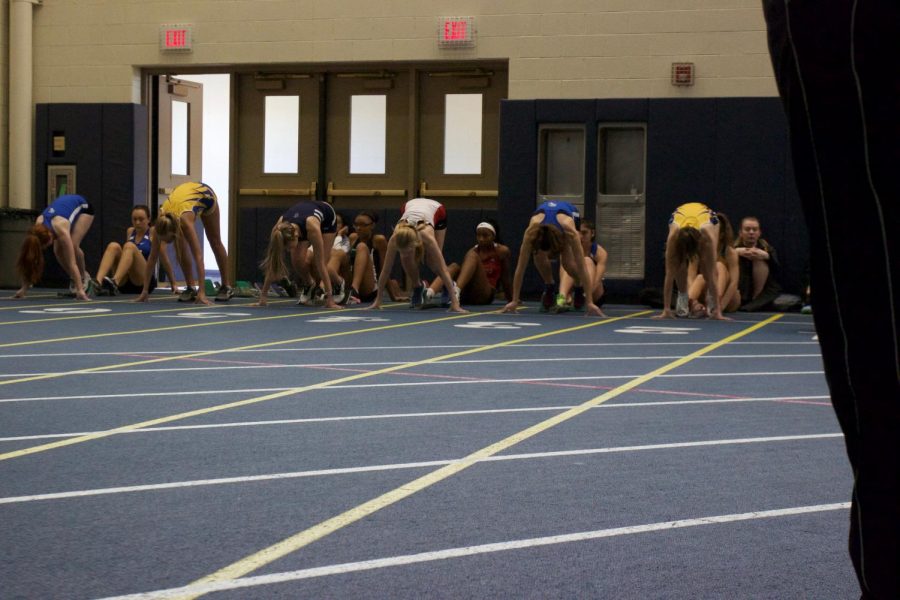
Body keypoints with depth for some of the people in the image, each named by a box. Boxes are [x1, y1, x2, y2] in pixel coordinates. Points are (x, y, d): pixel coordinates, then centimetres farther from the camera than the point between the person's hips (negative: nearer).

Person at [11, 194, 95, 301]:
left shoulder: (60, 230, -43)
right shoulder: (38, 229, -30)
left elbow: (71, 263, -44)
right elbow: (30, 258, -23)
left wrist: (80, 290, -48)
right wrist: (24, 288, -24)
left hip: (82, 207, -5)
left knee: (73, 246, -25)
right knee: (58, 250, -14)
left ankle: (84, 277, -1)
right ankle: (74, 279, 6)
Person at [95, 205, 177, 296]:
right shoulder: (130, 232, 17)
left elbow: (165, 260, 5)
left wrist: (173, 285, 7)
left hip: (145, 282, -4)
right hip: (124, 283, 4)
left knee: (130, 246, -28)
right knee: (113, 246, -20)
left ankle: (114, 282, -55)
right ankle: (97, 283, -46)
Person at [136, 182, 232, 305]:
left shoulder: (184, 221, -45)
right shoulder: (161, 223, -35)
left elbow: (198, 256, -49)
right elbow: (152, 257, -29)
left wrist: (202, 292, -56)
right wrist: (145, 291, -32)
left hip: (205, 194, -3)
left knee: (215, 242, 11)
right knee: (180, 247, -13)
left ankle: (226, 286, 24)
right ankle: (191, 288, -3)